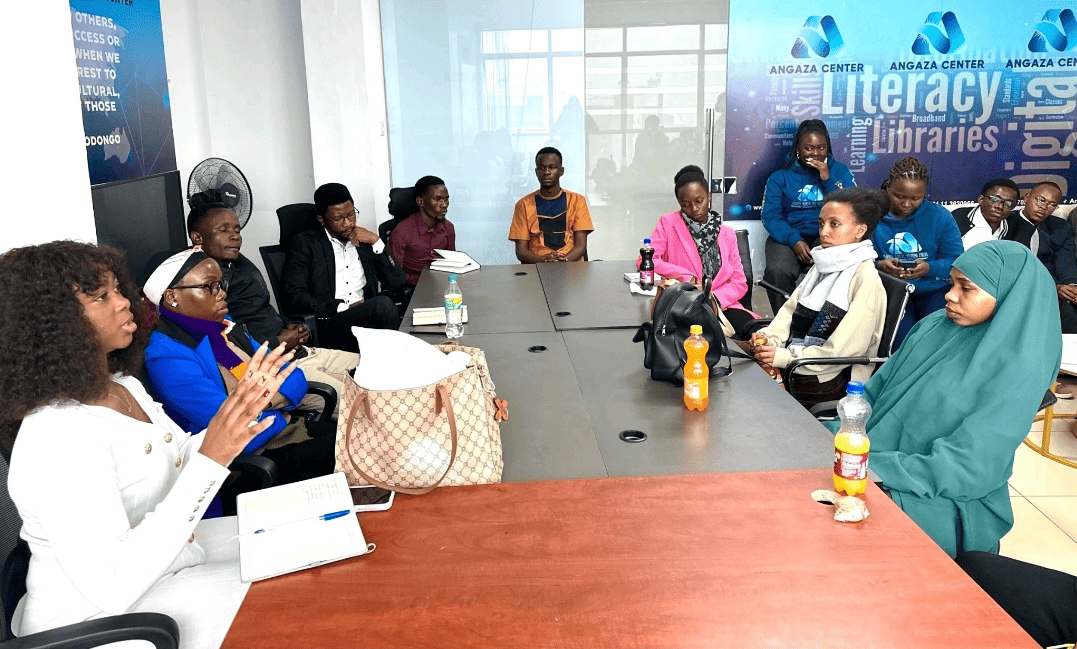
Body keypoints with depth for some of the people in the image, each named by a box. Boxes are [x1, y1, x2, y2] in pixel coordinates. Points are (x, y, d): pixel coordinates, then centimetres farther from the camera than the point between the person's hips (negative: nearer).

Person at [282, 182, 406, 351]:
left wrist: (376, 242, 1)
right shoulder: (305, 243, 6)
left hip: (365, 317, 5)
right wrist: (344, 307, -14)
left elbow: (397, 283, 12)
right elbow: (294, 295, -5)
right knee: (383, 304, -32)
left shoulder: (364, 241, 19)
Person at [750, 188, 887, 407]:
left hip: (828, 380, -8)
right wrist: (768, 336, -5)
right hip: (798, 361, 8)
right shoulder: (822, 266, 16)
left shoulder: (865, 278, -13)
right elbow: (791, 308, 15)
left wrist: (784, 357, -20)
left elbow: (843, 349, -18)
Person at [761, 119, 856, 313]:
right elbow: (770, 216, 0)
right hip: (789, 238, 0)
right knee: (778, 271, -33)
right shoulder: (780, 176, 12)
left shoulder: (840, 172, 15)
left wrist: (827, 179, -6)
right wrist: (794, 240, -16)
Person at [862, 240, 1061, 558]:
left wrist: (873, 468, -25)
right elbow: (876, 389, 9)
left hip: (944, 505, -7)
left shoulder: (1017, 373, -14)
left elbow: (962, 469, -19)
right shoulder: (935, 326, 6)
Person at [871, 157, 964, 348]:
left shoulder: (940, 216, 5)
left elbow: (956, 260, 0)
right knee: (904, 338, -27)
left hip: (933, 290, 2)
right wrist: (879, 266, -27)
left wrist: (930, 268, -22)